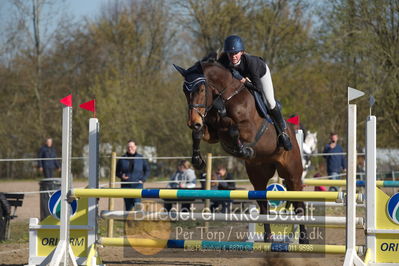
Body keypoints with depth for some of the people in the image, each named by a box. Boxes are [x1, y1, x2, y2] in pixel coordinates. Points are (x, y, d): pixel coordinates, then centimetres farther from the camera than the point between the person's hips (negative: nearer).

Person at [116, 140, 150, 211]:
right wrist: (121, 176, -8)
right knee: (128, 206, 3)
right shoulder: (122, 159, 6)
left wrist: (143, 179, -2)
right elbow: (117, 171, 14)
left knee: (137, 203, -16)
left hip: (137, 185, -2)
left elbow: (147, 170, 12)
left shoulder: (141, 158, 5)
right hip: (126, 186, 2)